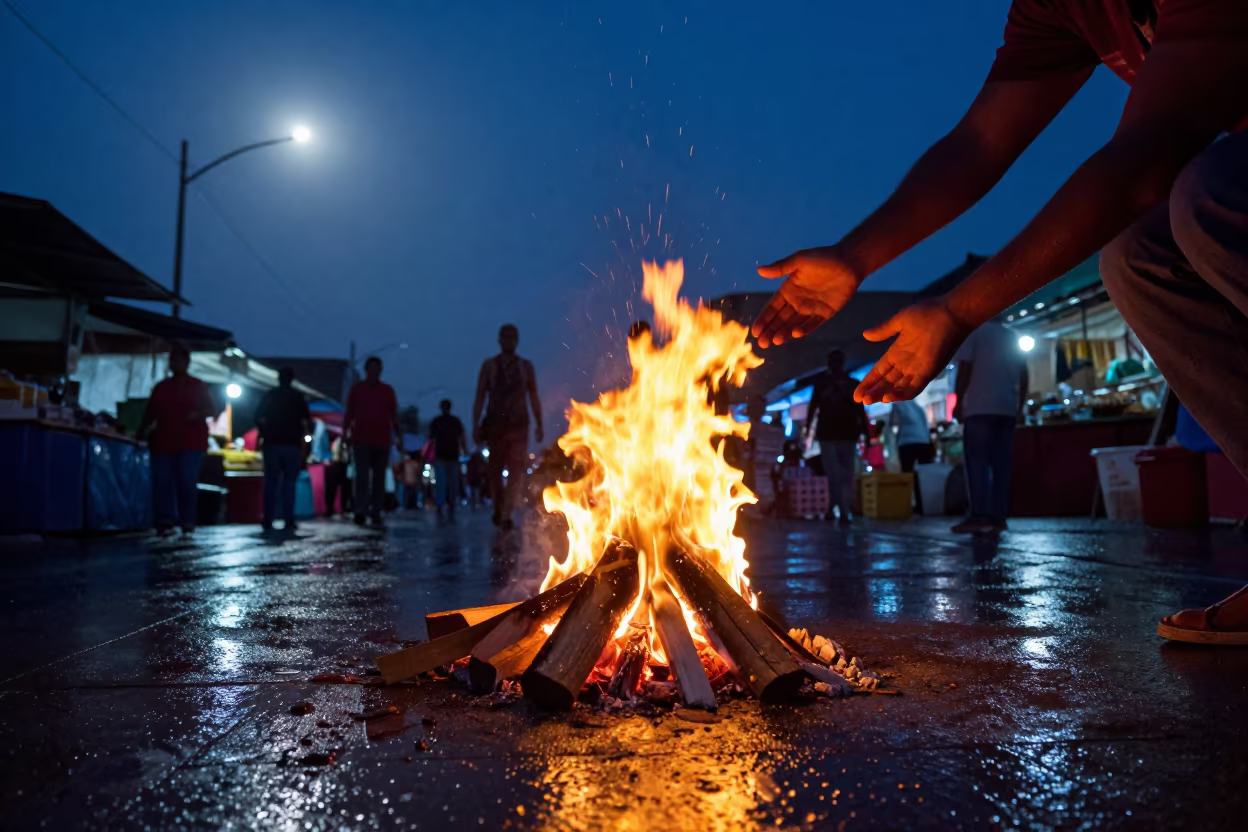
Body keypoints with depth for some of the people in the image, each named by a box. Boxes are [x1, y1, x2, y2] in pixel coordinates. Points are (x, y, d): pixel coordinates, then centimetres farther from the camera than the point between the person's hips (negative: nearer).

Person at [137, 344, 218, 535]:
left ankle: (187, 522, -3)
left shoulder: (198, 386, 8)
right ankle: (165, 521, -3)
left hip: (190, 442, -4)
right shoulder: (161, 387, 18)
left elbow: (213, 410, 5)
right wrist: (141, 432, 9)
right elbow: (149, 413, 19)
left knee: (187, 482, -9)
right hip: (164, 442, 4)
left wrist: (198, 414, -15)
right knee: (161, 482, -5)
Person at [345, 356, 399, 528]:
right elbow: (349, 414, 8)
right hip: (361, 440, -2)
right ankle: (361, 511, -11)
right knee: (362, 476, -10)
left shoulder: (388, 391, 9)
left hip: (382, 441, 2)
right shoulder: (356, 389, 6)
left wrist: (398, 436, 2)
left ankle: (376, 513, 8)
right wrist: (345, 434, 1)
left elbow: (394, 416, 9)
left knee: (379, 478, 3)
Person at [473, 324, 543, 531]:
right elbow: (480, 397, 2)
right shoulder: (489, 366, 5)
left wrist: (539, 425, 2)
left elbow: (534, 397, 8)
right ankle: (498, 509, 29)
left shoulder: (525, 366, 8)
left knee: (516, 470, -12)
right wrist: (476, 425, -7)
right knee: (495, 470, 9)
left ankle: (506, 515, -11)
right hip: (495, 424, 0)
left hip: (518, 425, 0)